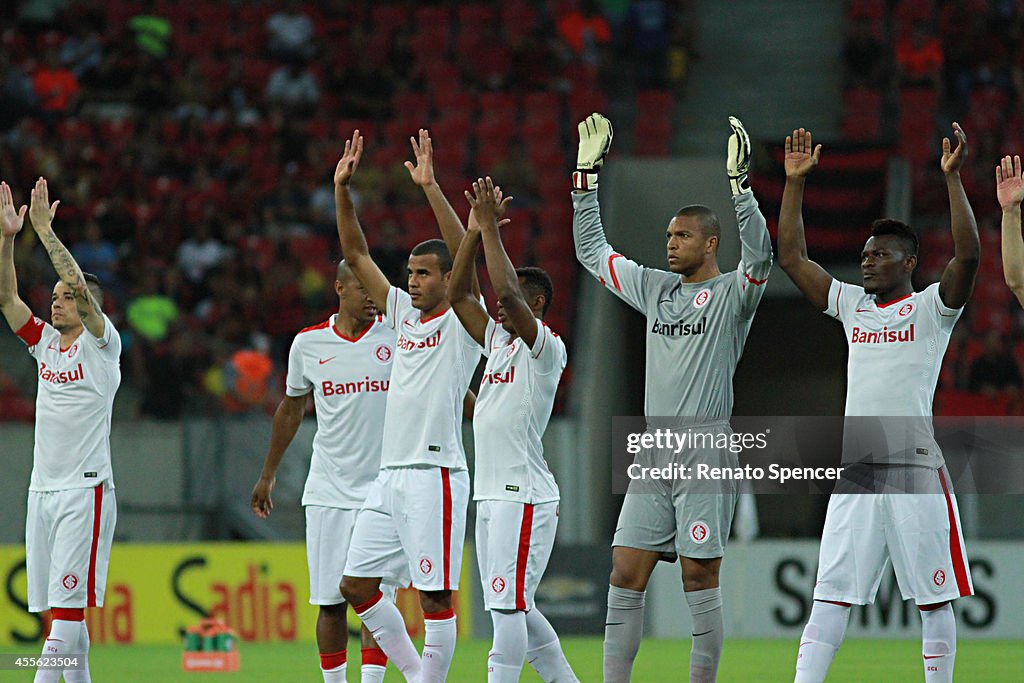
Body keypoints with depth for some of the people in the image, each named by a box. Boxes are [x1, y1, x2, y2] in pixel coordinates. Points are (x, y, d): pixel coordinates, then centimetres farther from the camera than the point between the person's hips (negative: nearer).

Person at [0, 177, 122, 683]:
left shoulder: (100, 344, -4)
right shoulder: (45, 343, 14)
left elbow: (83, 289, -18)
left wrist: (45, 231, -18)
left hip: (85, 489, -7)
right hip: (43, 486, 7)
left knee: (67, 603, -13)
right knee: (59, 608, 7)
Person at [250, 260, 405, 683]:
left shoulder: (397, 336, -1)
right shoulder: (309, 343, 5)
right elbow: (291, 409, 19)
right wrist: (268, 474, 25)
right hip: (329, 490, 2)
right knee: (330, 602, 2)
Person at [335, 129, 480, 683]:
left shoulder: (462, 321, -3)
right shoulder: (403, 313, 16)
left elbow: (466, 256, -18)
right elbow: (356, 255, 18)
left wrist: (430, 188, -24)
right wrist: (342, 190, 7)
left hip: (434, 475, -8)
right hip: (389, 476, 8)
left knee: (434, 596, -7)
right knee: (356, 586, 8)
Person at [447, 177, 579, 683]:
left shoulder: (547, 348, -9)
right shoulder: (497, 339, 16)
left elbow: (507, 293, -23)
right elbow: (458, 293, 16)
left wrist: (491, 226, -19)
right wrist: (475, 228, 7)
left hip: (524, 495, -9)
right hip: (491, 493, 9)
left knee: (508, 605, -12)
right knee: (513, 608, 12)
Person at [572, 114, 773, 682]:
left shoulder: (732, 292, -1)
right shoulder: (654, 289, 17)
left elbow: (759, 252, -21)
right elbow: (591, 250, 24)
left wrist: (738, 182, -29)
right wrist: (587, 174, 17)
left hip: (706, 455, -6)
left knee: (699, 579, -4)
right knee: (624, 577, 1)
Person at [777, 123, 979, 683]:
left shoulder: (931, 308, 2)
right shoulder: (851, 304, 16)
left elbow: (967, 256, -14)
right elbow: (791, 257, 18)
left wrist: (952, 178, -15)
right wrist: (795, 181, 14)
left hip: (916, 469, -4)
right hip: (856, 470, 4)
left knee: (934, 597, 1)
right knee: (830, 595, -1)